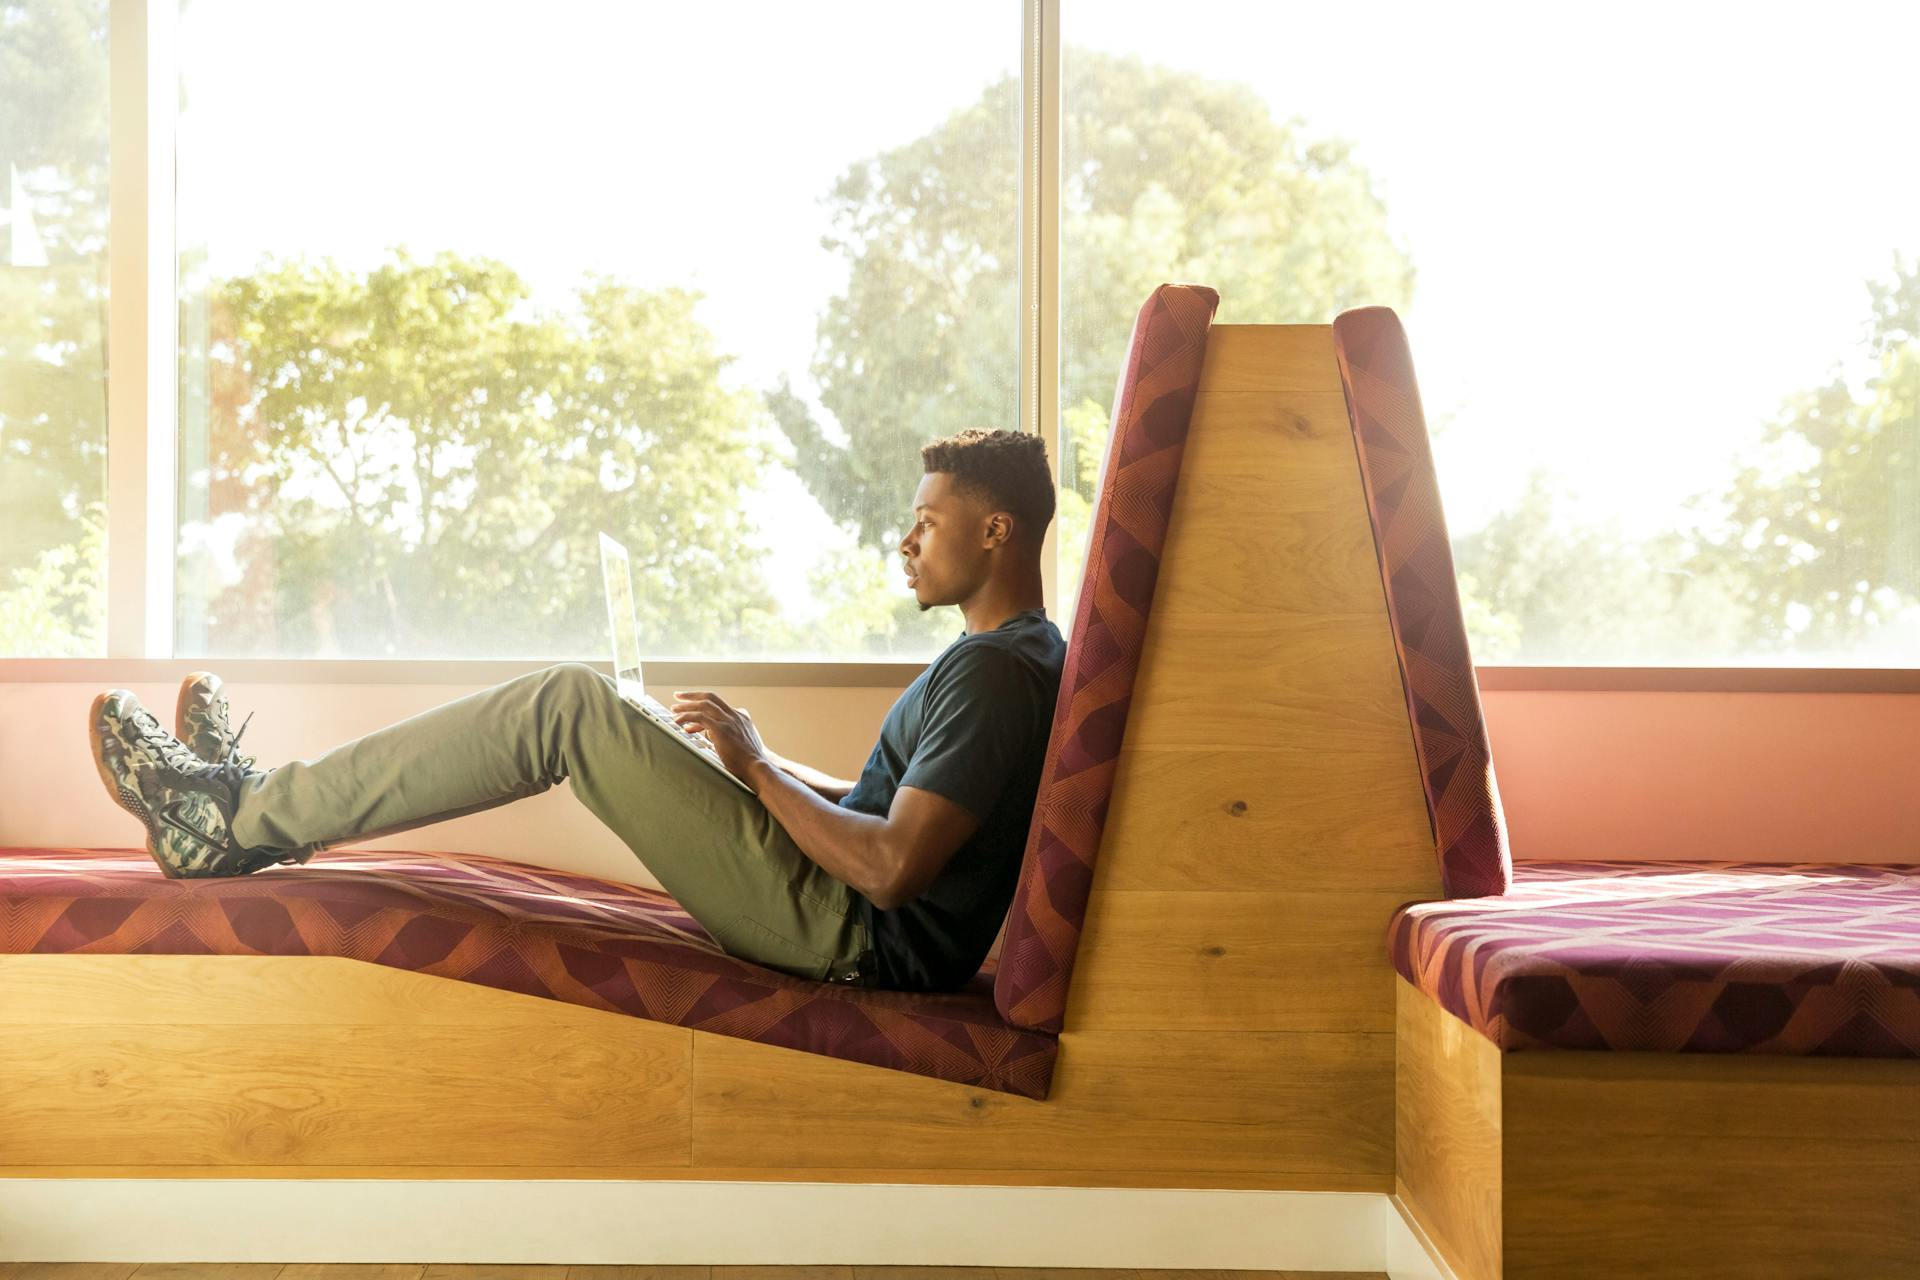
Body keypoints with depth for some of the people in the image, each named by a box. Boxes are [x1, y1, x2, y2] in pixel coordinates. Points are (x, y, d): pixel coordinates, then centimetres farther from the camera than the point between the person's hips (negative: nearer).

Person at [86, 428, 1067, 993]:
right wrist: (751, 755, 13)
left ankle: (237, 816, -7)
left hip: (856, 937, -10)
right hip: (853, 930, 10)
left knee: (568, 703, -15)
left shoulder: (995, 670, -15)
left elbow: (891, 867, -25)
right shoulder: (1025, 655, 18)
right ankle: (265, 807, 14)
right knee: (580, 713, 11)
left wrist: (754, 765, -12)